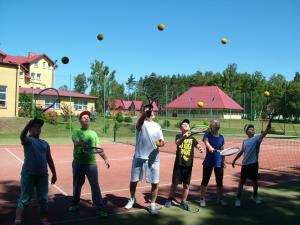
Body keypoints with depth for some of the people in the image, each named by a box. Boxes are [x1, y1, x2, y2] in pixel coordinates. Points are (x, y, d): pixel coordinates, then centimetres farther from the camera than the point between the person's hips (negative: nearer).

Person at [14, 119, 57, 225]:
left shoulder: (45, 143, 13)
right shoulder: (27, 140, -1)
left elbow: (49, 159, 16)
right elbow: (22, 135, -26)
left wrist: (54, 174, 14)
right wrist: (30, 122, -41)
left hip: (42, 174, 4)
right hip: (28, 174, -4)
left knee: (43, 199, 10)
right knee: (24, 199, -1)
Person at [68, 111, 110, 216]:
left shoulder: (93, 133, 10)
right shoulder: (76, 132, 3)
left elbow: (99, 148, 6)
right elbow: (76, 142, -18)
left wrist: (105, 158, -8)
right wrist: (82, 144, -41)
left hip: (91, 163, 1)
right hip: (78, 163, -1)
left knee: (95, 186, -1)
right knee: (77, 185, 13)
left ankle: (100, 208, 4)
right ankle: (75, 204, 33)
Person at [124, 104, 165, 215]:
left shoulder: (157, 126, 10)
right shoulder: (141, 123, -3)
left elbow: (162, 141, 11)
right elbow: (140, 122, -29)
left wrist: (161, 143, -14)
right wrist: (145, 112, -49)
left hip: (153, 158, 2)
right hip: (139, 157, -2)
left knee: (155, 183, 2)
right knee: (133, 181, 10)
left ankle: (152, 205, 21)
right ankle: (132, 199, 38)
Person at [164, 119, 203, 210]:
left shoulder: (192, 138, 7)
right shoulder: (179, 136, -2)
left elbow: (198, 145, -5)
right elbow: (177, 142, -24)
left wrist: (200, 148, -29)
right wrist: (184, 137, -43)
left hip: (188, 165, 2)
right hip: (179, 164, -2)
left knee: (186, 185, 8)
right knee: (174, 183, 7)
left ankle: (183, 202, 25)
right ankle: (169, 199, 28)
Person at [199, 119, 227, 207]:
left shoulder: (221, 137, 6)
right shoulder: (207, 135, -6)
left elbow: (222, 150, 13)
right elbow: (206, 142, -27)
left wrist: (223, 161, 10)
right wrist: (210, 148, -48)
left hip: (219, 162, 4)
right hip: (208, 162, -3)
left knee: (220, 181, 11)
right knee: (205, 181, 3)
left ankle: (220, 199, 27)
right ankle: (202, 199, 15)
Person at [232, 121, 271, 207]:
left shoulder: (257, 138, -3)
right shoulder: (245, 141, 8)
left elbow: (263, 134, -22)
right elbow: (241, 152, 19)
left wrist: (268, 127, -40)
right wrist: (234, 160, 21)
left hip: (253, 164, -2)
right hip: (245, 164, 2)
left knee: (254, 181, 11)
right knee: (242, 181, 4)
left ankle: (255, 196, 33)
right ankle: (238, 198, 11)